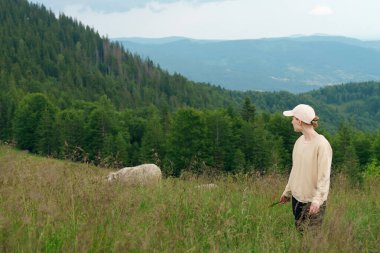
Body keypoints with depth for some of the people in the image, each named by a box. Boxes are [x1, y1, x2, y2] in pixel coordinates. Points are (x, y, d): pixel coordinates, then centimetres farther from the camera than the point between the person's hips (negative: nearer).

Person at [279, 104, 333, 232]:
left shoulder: (321, 144, -18)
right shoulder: (300, 141, 5)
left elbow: (324, 176, -20)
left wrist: (317, 200, -28)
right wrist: (287, 191, 18)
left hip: (312, 201, -7)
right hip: (297, 197, 7)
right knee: (299, 230, 14)